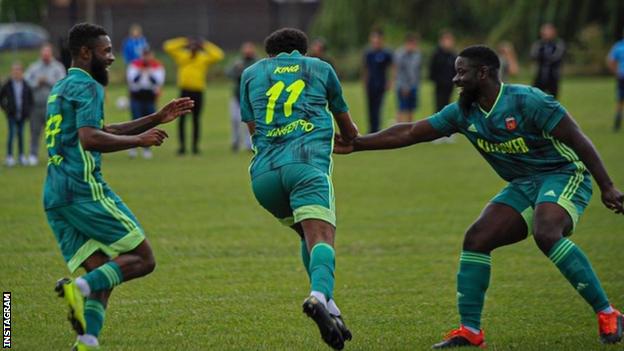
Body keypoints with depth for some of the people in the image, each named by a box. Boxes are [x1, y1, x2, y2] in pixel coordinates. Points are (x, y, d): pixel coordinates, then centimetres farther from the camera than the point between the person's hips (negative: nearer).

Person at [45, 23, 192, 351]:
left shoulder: (61, 88, 25)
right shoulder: (87, 86, -5)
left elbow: (101, 132, 34)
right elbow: (90, 139, -20)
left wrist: (157, 119, 33)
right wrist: (139, 140, -9)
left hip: (54, 196, 9)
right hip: (83, 188, -9)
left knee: (102, 274, 7)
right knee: (142, 259, -5)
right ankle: (81, 286, -25)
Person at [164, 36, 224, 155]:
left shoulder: (204, 58, 6)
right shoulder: (181, 56, 8)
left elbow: (218, 55, -6)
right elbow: (167, 47, 4)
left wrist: (205, 45, -2)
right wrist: (184, 42, 1)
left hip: (198, 92, -1)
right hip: (184, 91, 1)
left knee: (196, 120, 6)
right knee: (181, 120, 0)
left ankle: (195, 145, 12)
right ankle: (182, 145, 5)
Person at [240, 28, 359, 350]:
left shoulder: (251, 73, 26)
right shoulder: (319, 67, 25)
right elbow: (348, 129, 37)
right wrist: (353, 140, 59)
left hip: (263, 171, 3)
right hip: (306, 163, -3)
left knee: (309, 235, 23)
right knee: (321, 236, -17)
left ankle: (330, 310, 8)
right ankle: (319, 296, -48)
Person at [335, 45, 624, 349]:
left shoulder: (526, 101, -18)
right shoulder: (464, 113, 2)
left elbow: (578, 140, -16)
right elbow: (409, 133, 8)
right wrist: (357, 144, 5)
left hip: (564, 175, -7)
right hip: (523, 186, 7)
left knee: (546, 234, -33)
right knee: (476, 239, -7)